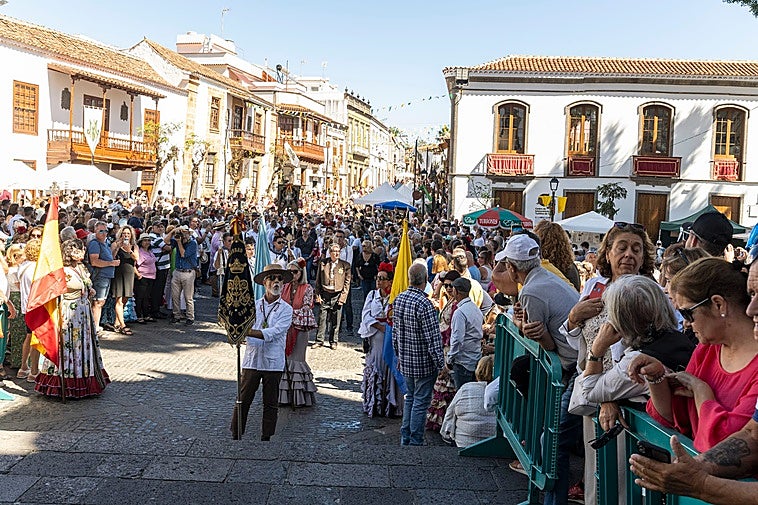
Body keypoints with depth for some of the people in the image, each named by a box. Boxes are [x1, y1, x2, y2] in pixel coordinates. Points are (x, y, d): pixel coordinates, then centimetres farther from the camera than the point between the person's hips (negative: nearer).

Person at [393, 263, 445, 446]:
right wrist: (440, 363, -11)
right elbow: (433, 338, -20)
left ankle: (405, 438, 28)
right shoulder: (424, 304, -22)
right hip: (424, 362, -7)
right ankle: (415, 442, 11)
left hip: (406, 361, 7)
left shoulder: (398, 299, 1)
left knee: (410, 398, 20)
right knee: (421, 402, 4)